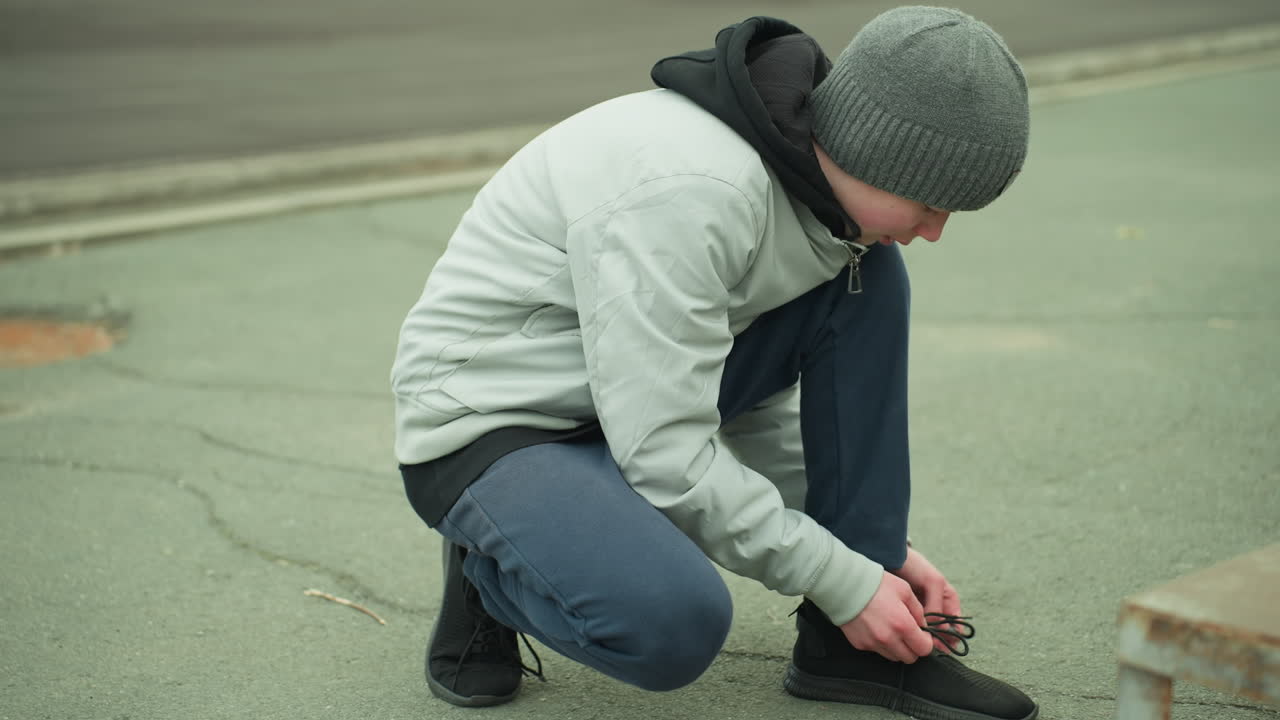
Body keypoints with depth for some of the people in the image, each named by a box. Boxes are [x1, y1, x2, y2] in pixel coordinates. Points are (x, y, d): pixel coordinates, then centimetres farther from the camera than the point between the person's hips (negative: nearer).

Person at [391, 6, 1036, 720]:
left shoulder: (799, 173, -1)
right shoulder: (689, 187, -30)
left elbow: (758, 398, 9)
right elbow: (665, 450, -28)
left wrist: (879, 546, 4)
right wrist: (842, 580, -21)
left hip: (637, 400, 9)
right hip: (490, 428, -9)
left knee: (867, 276, -6)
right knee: (676, 621, -36)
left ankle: (852, 647, -3)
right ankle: (493, 571, 0)